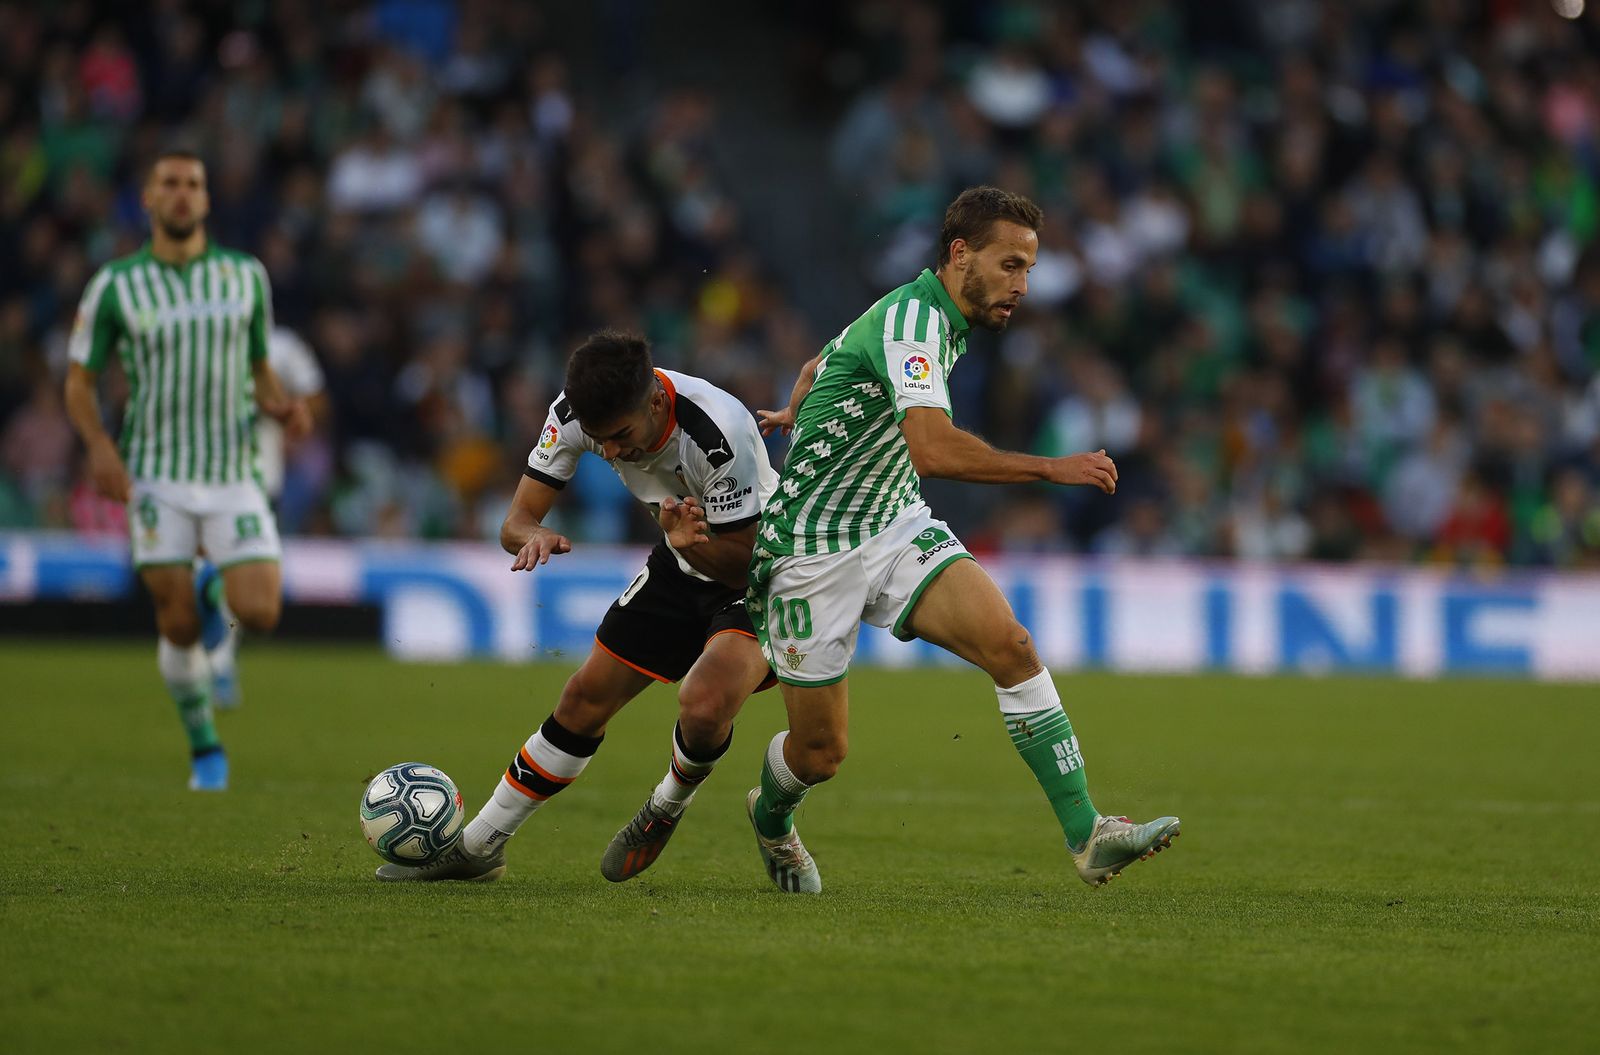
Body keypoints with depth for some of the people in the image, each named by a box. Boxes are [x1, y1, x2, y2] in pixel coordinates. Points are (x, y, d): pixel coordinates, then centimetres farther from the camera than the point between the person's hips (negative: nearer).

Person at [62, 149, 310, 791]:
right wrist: (99, 445, -14)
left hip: (233, 474, 1)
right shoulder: (115, 286, -1)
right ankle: (205, 750, 15)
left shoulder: (246, 275, 5)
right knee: (178, 626, -5)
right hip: (157, 477, -1)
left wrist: (282, 407, -6)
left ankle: (224, 600, 24)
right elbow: (79, 382, 4)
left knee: (260, 613, -13)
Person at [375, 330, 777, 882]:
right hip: (682, 567, 6)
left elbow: (744, 562, -26)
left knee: (704, 706, -30)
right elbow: (515, 522, -14)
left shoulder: (719, 432, -36)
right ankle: (477, 848, 19)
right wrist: (534, 537, -37)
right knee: (587, 697, 4)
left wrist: (694, 545, -47)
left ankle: (668, 806, 4)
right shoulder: (575, 412, -19)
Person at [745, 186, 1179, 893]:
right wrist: (1052, 469, -33)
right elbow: (933, 449, -38)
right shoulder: (912, 317, -23)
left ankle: (1086, 835, -21)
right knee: (820, 753, 3)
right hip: (813, 550, -8)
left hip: (898, 526, 8)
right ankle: (771, 817, 40)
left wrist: (793, 417, 43)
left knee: (1010, 646, -18)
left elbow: (820, 363, 26)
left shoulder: (941, 321, 8)